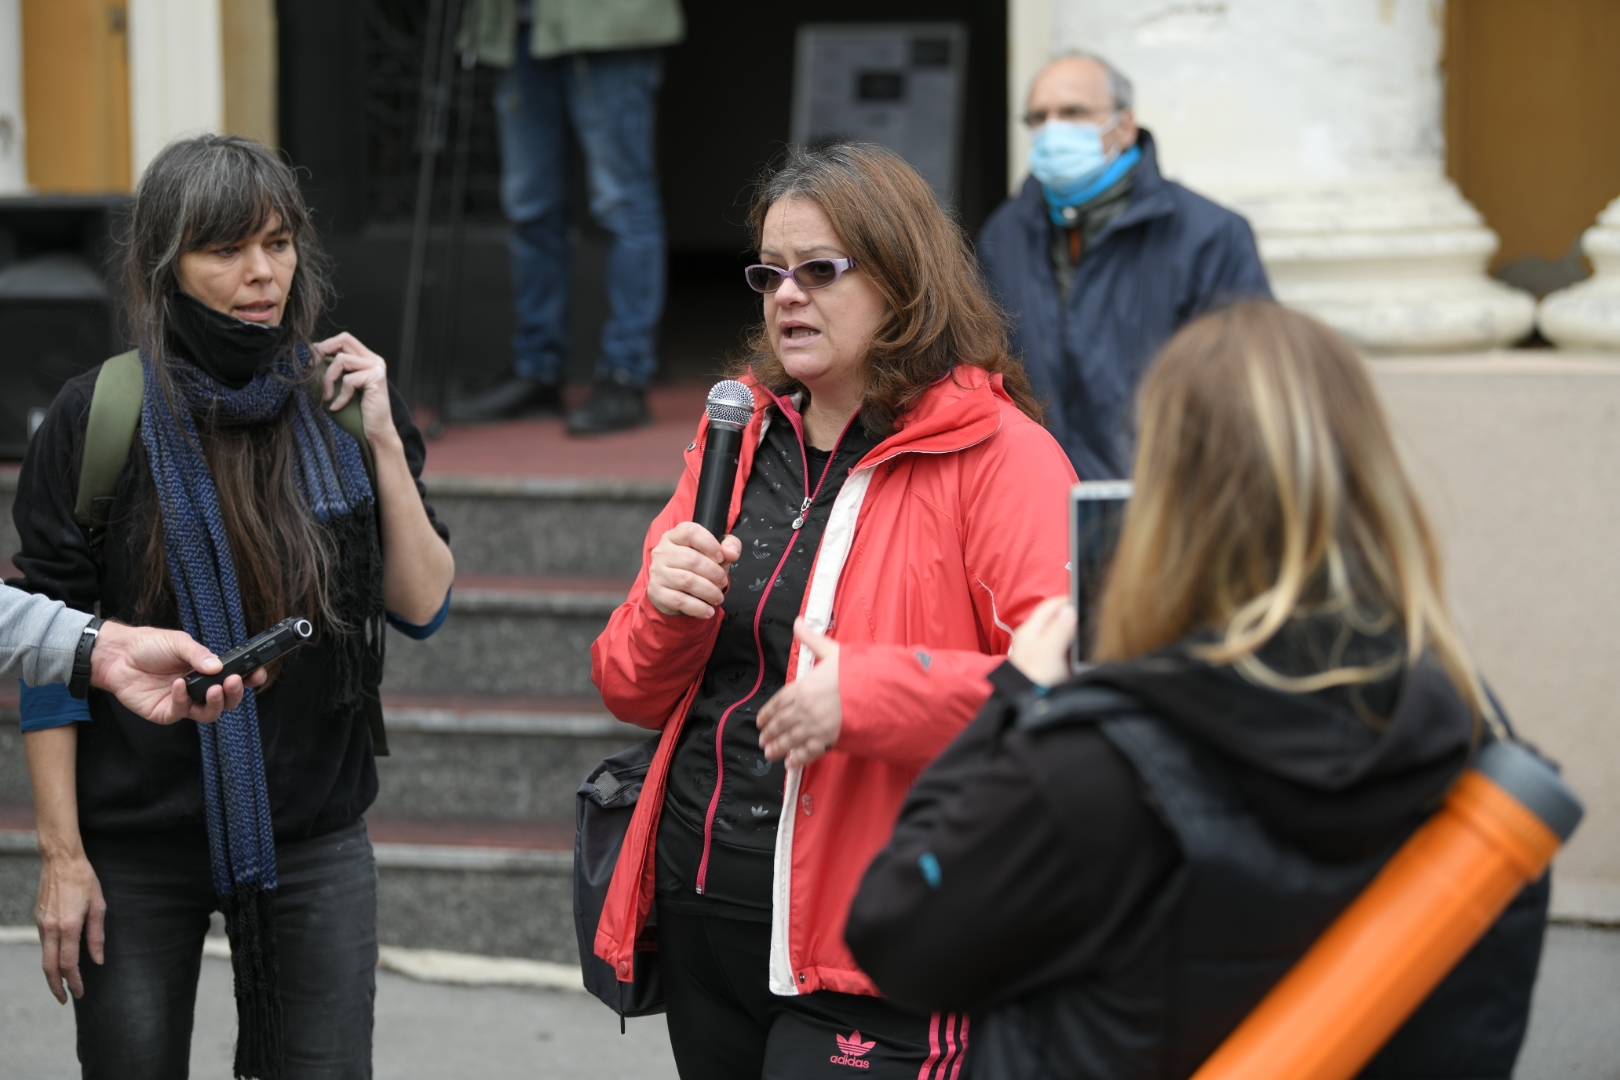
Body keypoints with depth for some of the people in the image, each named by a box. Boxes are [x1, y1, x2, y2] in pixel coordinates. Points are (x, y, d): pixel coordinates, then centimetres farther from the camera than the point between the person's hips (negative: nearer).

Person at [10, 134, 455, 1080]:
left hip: (314, 840, 2)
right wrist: (62, 854, -8)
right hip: (137, 848, -2)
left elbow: (423, 606, 0)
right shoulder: (99, 416, -7)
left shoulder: (343, 399, 2)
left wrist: (383, 442, -11)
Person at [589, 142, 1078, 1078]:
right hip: (700, 913, 7)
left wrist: (870, 694, -27)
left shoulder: (998, 454, -8)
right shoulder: (741, 435, 13)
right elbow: (633, 691, 16)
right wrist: (664, 611, -6)